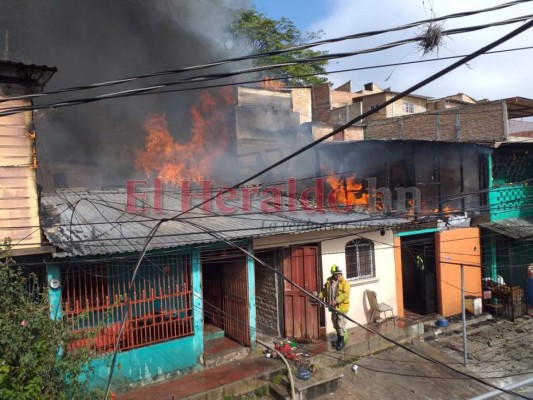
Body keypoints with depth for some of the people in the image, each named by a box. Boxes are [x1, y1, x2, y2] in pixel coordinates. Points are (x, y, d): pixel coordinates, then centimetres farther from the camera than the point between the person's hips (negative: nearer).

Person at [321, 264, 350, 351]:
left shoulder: (344, 283, -12)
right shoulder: (329, 282, 6)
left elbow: (345, 294, -22)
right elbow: (324, 291, 15)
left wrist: (336, 301, -29)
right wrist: (320, 297, -3)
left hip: (342, 307, -6)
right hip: (333, 307, 6)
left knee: (341, 324, -6)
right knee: (335, 324, 18)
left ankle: (342, 341, 7)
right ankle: (339, 338, 36)